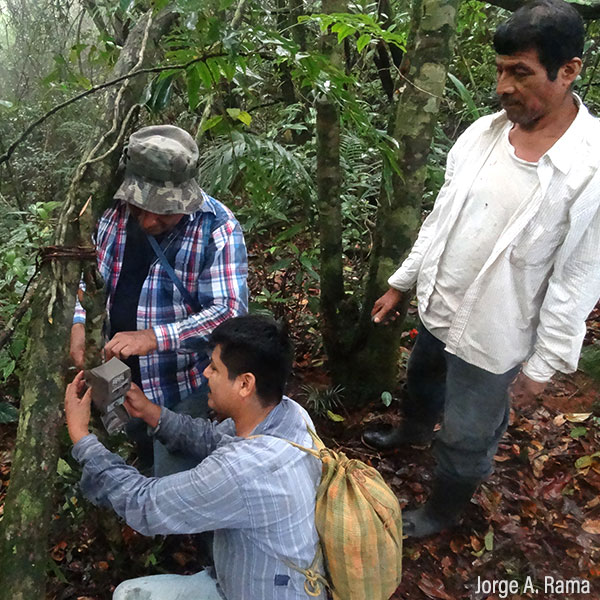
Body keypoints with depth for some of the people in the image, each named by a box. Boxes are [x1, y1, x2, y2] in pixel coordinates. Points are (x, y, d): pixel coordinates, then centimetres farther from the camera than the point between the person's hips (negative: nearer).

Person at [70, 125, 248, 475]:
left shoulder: (218, 229, -23)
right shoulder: (116, 210, -7)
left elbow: (230, 311, -26)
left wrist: (154, 337, -35)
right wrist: (80, 322, -7)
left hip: (183, 389, -5)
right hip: (121, 379, 5)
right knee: (146, 460, 30)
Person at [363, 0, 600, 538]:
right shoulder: (482, 133, -5)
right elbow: (441, 218, 4)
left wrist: (544, 363, -13)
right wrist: (401, 283, 9)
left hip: (495, 334, -6)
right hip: (438, 307, 6)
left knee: (467, 434, 13)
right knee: (422, 381, 31)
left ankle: (444, 509, 43)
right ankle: (414, 431, 65)